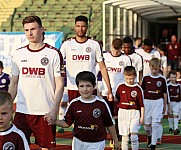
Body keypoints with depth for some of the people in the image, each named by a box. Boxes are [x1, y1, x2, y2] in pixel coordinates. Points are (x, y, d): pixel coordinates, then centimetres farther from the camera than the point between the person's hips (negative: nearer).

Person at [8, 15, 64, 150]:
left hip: (45, 112, -3)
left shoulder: (53, 54, -2)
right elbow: (14, 83, 16)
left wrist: (54, 109, -14)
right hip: (21, 111, 3)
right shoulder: (18, 54, 9)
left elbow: (59, 84, -4)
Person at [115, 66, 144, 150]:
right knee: (125, 136, 5)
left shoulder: (138, 89, -1)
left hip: (134, 113, -2)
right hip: (123, 112, 2)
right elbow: (117, 99, 13)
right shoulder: (121, 87, 4)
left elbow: (141, 104, 1)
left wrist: (142, 117, -1)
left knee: (134, 133, -11)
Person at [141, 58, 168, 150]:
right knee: (147, 124, 8)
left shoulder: (162, 79, -1)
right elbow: (142, 91, 9)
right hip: (147, 102, 1)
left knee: (155, 124, -8)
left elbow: (165, 93, 5)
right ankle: (149, 136, 42)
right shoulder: (146, 78, 1)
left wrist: (165, 106, 7)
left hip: (158, 102, -1)